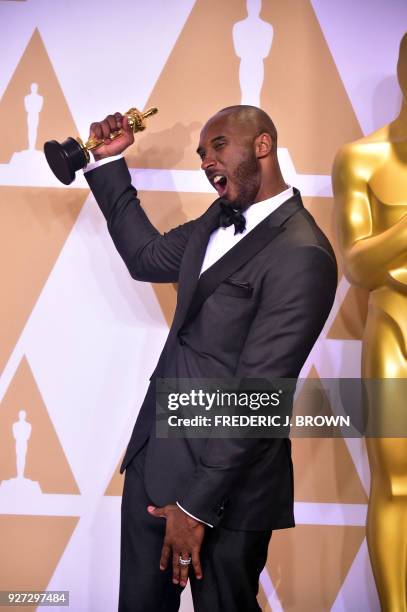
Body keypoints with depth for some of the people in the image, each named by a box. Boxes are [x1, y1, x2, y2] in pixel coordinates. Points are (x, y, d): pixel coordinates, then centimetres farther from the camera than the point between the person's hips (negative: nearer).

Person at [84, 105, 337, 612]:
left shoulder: (300, 254, -20)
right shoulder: (221, 219, 8)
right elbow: (147, 257, 25)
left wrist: (198, 504, -19)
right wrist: (109, 162, 18)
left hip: (224, 475, -8)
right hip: (153, 455, 8)